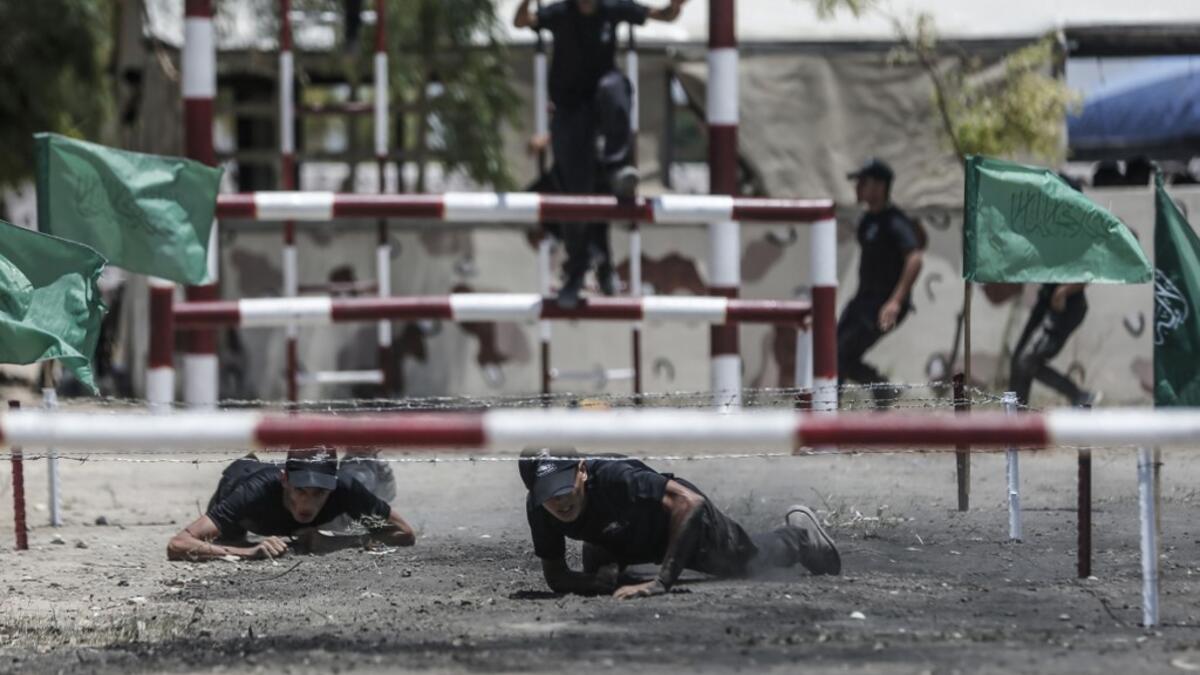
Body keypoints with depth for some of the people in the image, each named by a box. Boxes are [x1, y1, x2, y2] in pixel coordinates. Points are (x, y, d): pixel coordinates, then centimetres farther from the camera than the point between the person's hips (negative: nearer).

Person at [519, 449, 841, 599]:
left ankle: (799, 532, 48)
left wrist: (662, 581, -53)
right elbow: (555, 577, -20)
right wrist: (598, 581, -42)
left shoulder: (614, 477, -47)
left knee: (751, 564, 20)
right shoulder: (537, 509, -32)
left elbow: (689, 502, -51)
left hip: (684, 518, -4)